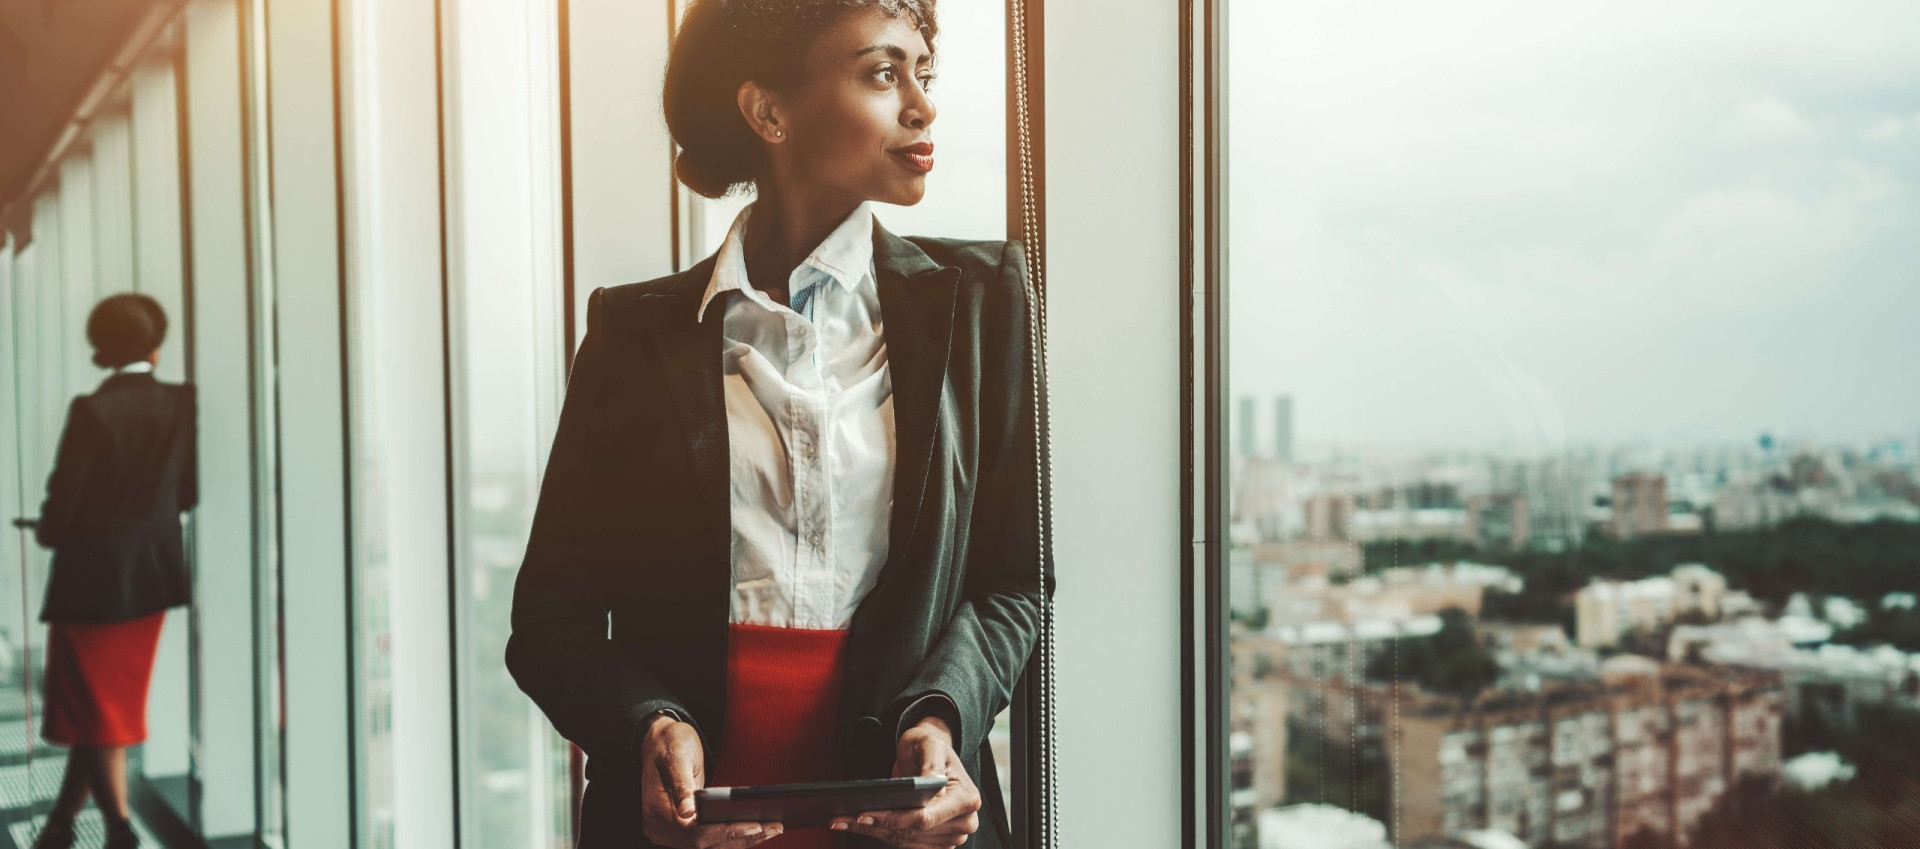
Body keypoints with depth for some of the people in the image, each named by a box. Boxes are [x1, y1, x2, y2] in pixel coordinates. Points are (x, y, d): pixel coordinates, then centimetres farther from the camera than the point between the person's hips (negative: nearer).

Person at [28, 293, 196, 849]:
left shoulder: (93, 410, -17)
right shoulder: (181, 405, -4)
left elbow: (63, 503, -16)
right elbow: (188, 494, 2)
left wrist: (47, 532, 5)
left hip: (93, 578, -5)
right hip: (154, 573, 5)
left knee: (92, 713, 7)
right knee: (114, 705, 17)